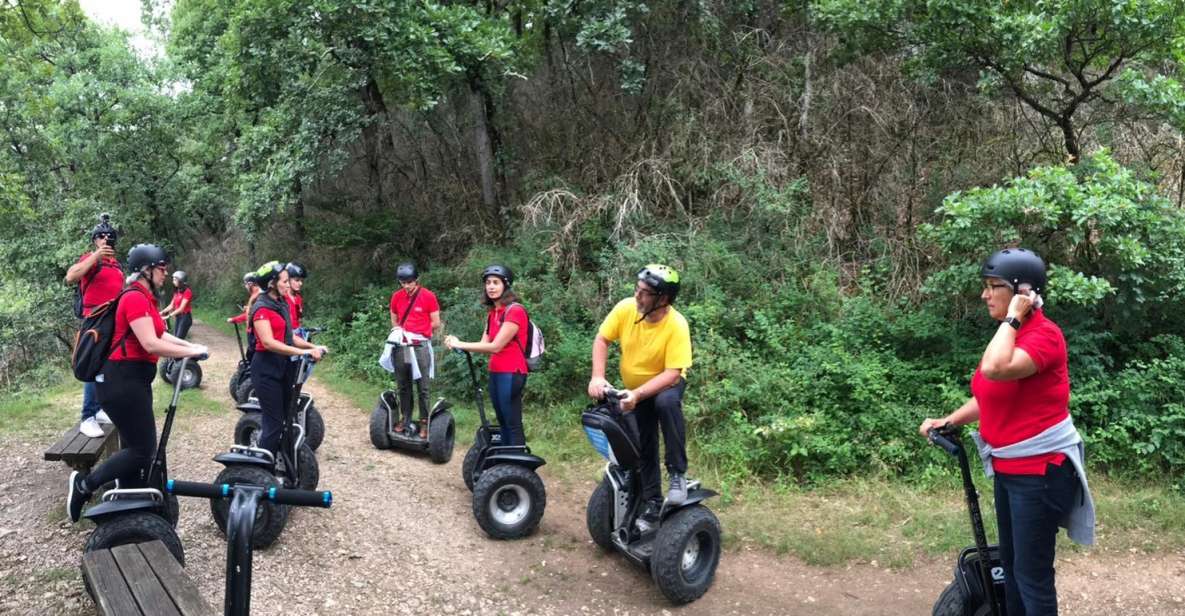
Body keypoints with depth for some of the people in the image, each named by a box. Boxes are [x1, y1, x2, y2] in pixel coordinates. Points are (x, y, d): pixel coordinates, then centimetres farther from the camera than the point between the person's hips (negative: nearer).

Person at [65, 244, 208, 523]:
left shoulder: (145, 298, 13)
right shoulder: (135, 298, -18)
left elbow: (159, 335, 19)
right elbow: (151, 345, -24)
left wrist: (188, 345, 9)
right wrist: (190, 352, -15)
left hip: (134, 379, 10)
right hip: (122, 380, -10)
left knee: (136, 446, 14)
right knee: (143, 449, -7)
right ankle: (84, 484, 7)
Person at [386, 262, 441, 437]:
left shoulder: (428, 296, -7)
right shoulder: (396, 296, 5)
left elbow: (436, 323, -2)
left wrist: (419, 332, 4)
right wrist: (399, 332, 4)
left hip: (420, 347, -4)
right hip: (401, 346, 4)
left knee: (423, 388, 0)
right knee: (403, 386, 12)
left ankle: (424, 422, 5)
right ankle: (406, 419, 21)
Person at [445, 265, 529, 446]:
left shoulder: (515, 311, -13)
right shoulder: (492, 313, 15)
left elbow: (495, 346, -18)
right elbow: (484, 345, 6)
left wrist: (461, 344, -15)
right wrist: (458, 344, -11)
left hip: (510, 374, -9)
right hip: (495, 373, 9)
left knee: (513, 424, -8)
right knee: (502, 423, 14)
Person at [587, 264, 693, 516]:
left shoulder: (677, 326, -30)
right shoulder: (626, 308, -20)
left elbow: (672, 373, -31)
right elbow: (602, 340, -10)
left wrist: (637, 395, -41)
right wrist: (597, 377, -24)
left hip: (666, 384, -4)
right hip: (634, 387, 4)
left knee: (666, 402, -38)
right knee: (643, 448, 7)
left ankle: (678, 473, -25)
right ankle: (652, 502, 25)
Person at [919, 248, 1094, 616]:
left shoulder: (1044, 335, -19)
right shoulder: (1011, 334, 8)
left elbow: (994, 370, -37)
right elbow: (989, 395, 17)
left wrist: (1012, 317, -25)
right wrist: (948, 421, 7)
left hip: (1040, 471, -9)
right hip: (1008, 469, 9)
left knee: (1032, 573, 1)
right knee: (1011, 563, 21)